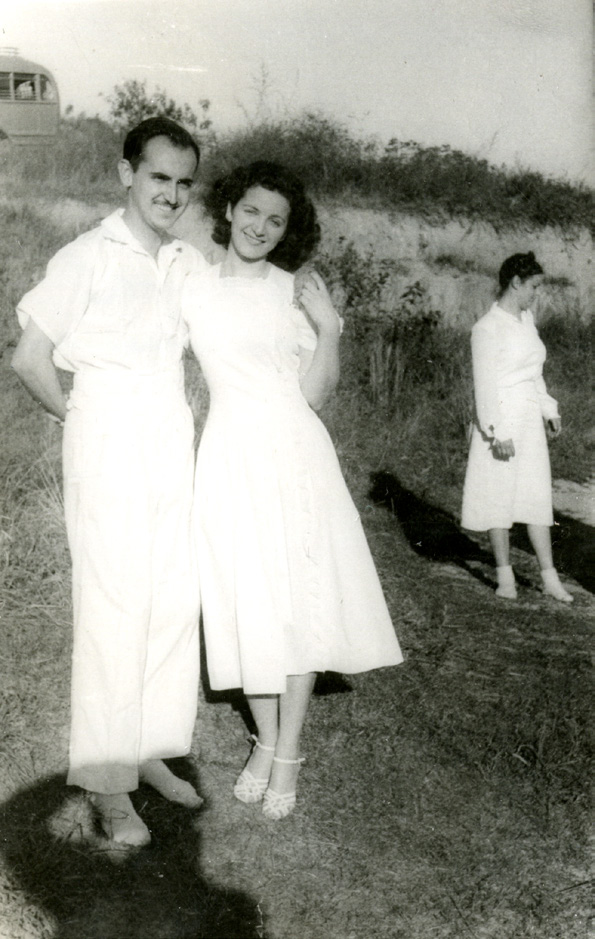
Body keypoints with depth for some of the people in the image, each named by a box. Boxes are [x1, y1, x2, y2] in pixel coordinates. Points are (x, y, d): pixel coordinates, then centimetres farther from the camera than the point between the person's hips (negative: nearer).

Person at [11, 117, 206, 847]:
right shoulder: (87, 258, -7)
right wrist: (71, 414, 4)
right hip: (107, 444, -5)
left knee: (176, 601, 7)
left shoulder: (192, 266, 7)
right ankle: (107, 784, 8)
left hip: (174, 442, 5)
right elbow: (30, 357, -6)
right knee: (113, 606, -3)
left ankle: (152, 752, 22)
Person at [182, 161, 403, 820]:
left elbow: (316, 393, -4)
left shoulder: (299, 294, 3)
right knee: (245, 603, 7)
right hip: (228, 456, 1)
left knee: (300, 600, 3)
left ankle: (288, 752, 18)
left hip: (294, 455, 0)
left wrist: (328, 329, -16)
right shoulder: (191, 289, 5)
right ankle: (265, 741, 25)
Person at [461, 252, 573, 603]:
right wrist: (498, 434, -18)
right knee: (500, 495, 4)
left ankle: (550, 577, 12)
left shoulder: (526, 319, 12)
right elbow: (485, 383, -15)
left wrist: (549, 409, 18)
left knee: (538, 495, 7)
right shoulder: (488, 327, -13)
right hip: (502, 421, -7)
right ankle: (505, 574, 17)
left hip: (530, 421, 7)